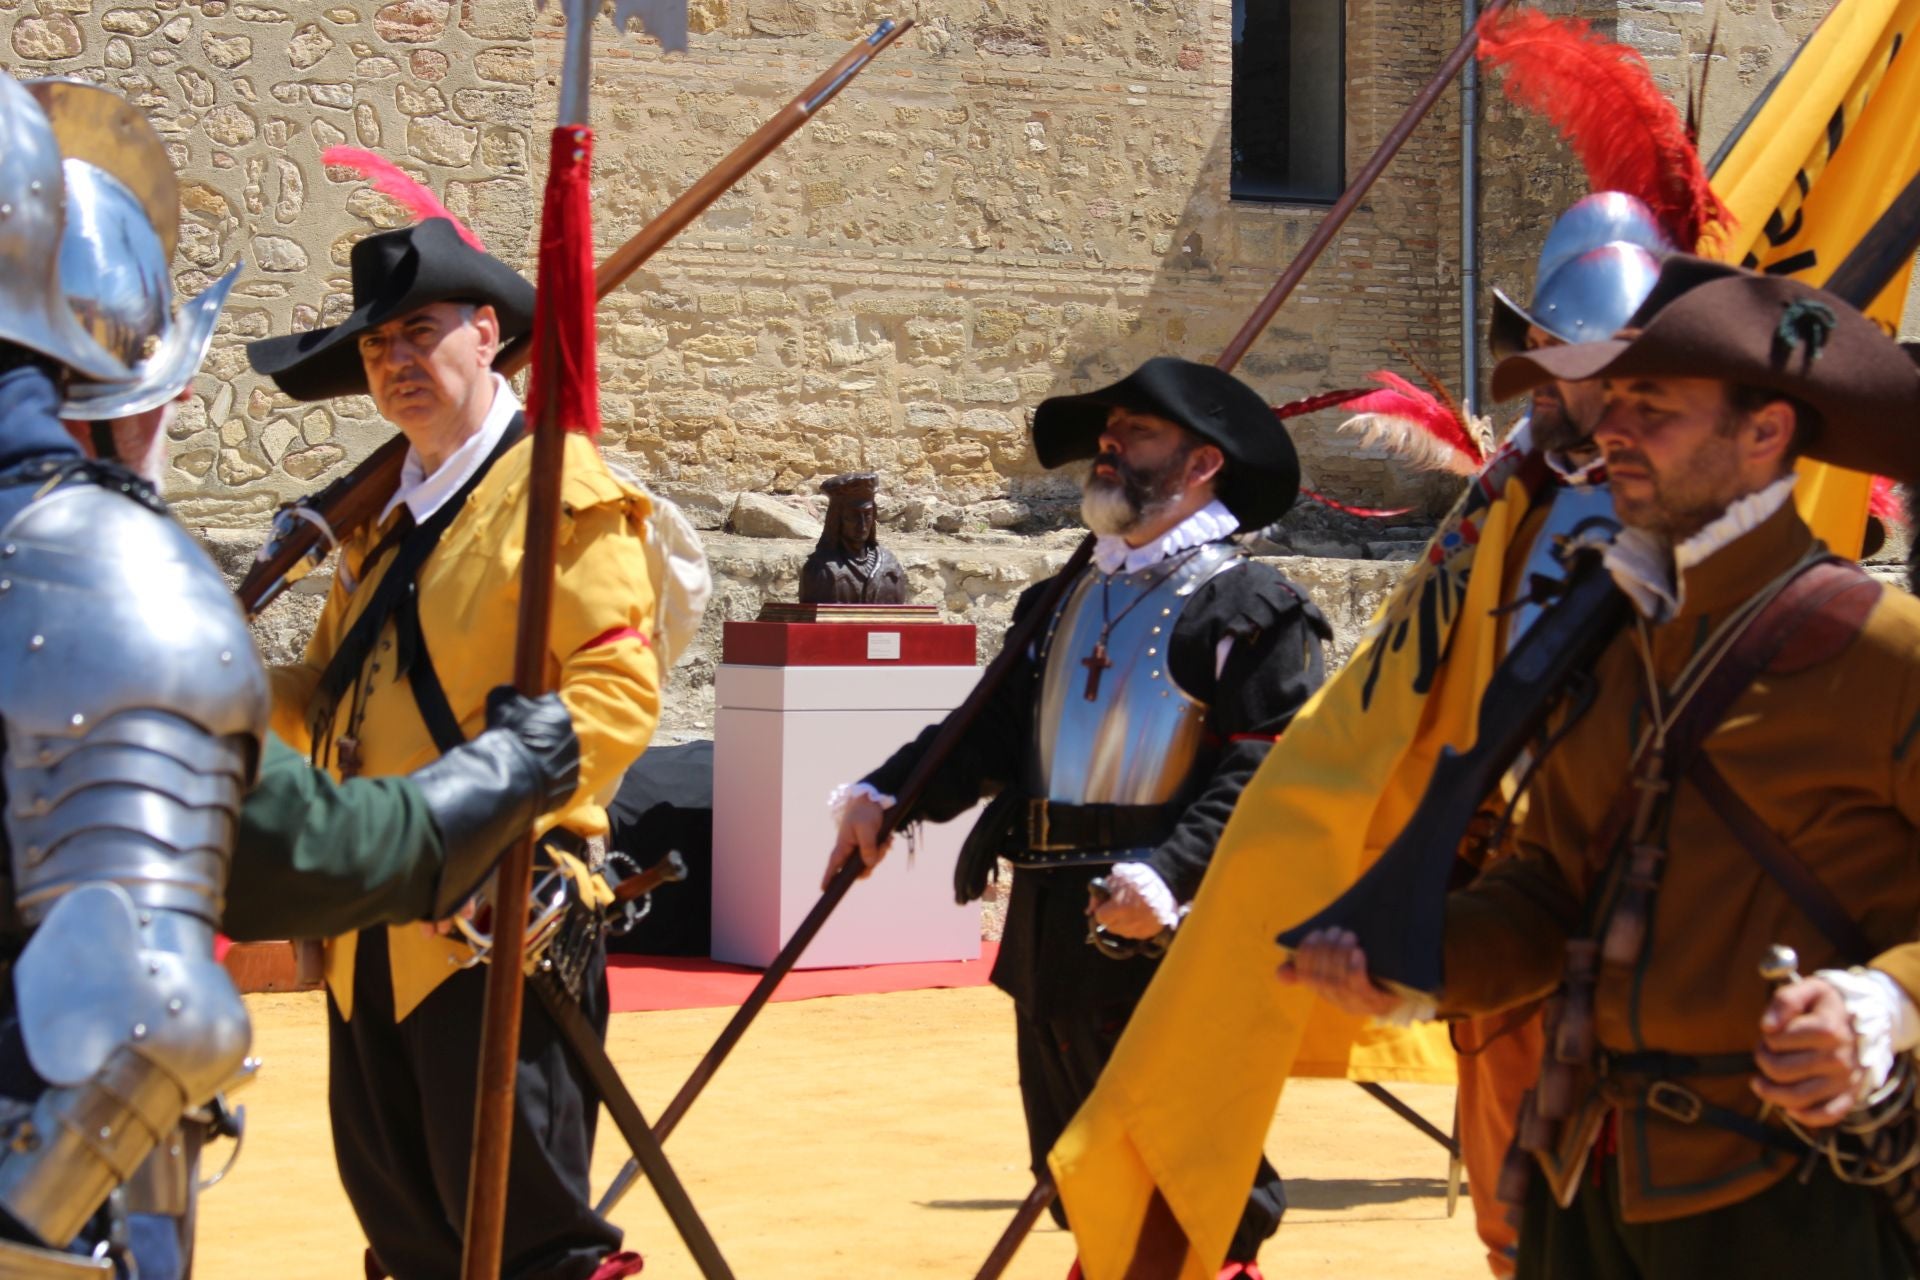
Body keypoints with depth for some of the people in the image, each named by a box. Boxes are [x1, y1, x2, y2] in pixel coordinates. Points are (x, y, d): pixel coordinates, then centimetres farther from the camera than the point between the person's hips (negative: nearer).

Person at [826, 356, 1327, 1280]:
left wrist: (1169, 875, -28)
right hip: (1051, 924, 8)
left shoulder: (1249, 608, -6)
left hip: (1166, 935, -7)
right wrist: (886, 795, -1)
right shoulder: (1065, 604, 18)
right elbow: (994, 727, 15)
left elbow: (1263, 772, -15)